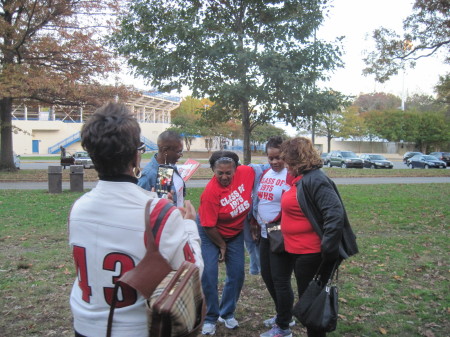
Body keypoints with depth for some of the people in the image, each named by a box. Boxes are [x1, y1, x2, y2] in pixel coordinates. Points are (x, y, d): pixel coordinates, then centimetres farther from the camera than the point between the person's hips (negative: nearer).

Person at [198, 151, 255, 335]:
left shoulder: (246, 172, -20)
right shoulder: (210, 192, -29)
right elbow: (209, 226, -21)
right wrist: (222, 246, -9)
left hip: (236, 233, 4)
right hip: (212, 234, -4)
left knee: (237, 274, 5)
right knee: (209, 274, -10)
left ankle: (227, 313, 25)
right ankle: (210, 318, 9)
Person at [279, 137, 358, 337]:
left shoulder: (315, 180, -20)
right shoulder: (300, 179, 9)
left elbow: (334, 215, -27)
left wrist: (327, 250, -26)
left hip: (311, 255, -10)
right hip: (299, 252, 10)